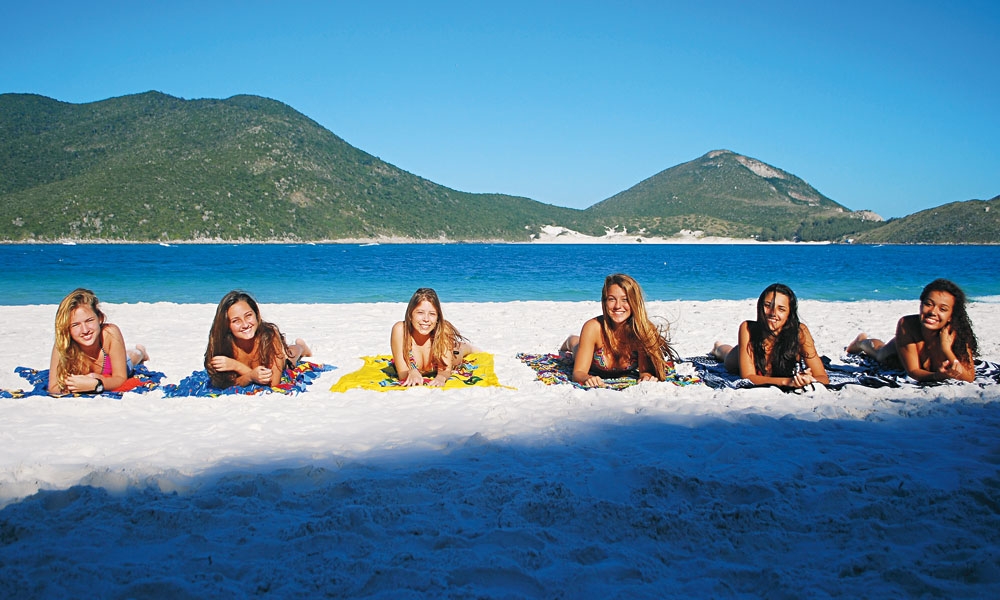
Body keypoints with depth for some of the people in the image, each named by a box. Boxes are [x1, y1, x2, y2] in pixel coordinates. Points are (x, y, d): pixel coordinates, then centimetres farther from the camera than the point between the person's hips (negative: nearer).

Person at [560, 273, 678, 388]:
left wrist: (647, 376, -60)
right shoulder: (593, 328, -43)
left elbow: (645, 370, -34)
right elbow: (578, 372, -40)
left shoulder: (643, 329, -42)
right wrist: (587, 378, -64)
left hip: (626, 373, 1)